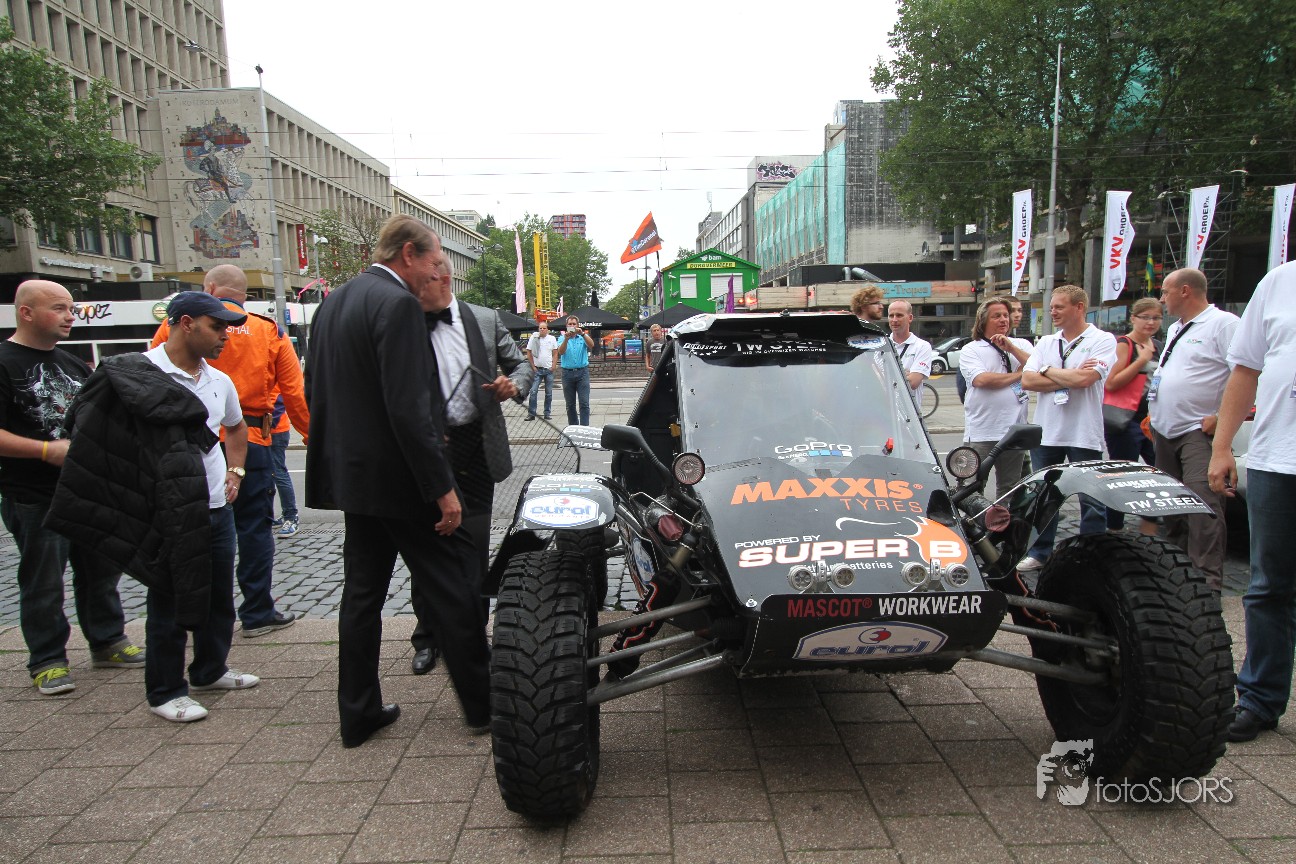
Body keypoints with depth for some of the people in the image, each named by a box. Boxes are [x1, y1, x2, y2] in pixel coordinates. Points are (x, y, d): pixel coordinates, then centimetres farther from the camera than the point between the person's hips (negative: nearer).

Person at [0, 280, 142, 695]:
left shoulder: (72, 364, 14)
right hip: (34, 499, -7)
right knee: (43, 583, 4)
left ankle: (108, 643, 27)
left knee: (100, 570, 14)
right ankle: (47, 661, 17)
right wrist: (47, 450, -22)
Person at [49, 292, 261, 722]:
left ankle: (210, 670, 36)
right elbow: (105, 436, -5)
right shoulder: (137, 373, -11)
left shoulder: (220, 381, 9)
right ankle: (165, 691, 20)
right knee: (169, 604, 5)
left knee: (220, 598, 17)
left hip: (217, 509, 7)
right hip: (169, 516, -6)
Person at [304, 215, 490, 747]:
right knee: (452, 587, 3)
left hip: (351, 472, 9)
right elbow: (408, 407, -23)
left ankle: (358, 713, 24)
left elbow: (315, 390, 17)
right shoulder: (398, 304, -17)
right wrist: (441, 487, -20)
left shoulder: (334, 303, 12)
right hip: (398, 476, -9)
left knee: (363, 592, 15)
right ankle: (481, 704, 15)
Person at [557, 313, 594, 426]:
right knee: (570, 404, 7)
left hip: (582, 372, -1)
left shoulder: (583, 337, 8)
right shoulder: (562, 338, 8)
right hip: (567, 373, 1)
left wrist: (582, 333, -27)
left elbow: (591, 345, -12)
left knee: (584, 403, -8)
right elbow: (560, 352, -9)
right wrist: (566, 339, -25)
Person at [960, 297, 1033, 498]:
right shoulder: (971, 350, 1)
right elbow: (981, 380, -16)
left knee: (1010, 489, 14)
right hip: (980, 434, -4)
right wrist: (1019, 374, -4)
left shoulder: (1022, 345, 13)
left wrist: (1012, 348, -8)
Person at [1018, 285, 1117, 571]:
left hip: (1084, 435, -5)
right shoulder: (1046, 343, 12)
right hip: (1046, 432, 5)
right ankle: (1039, 552, 25)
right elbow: (1027, 380, -1)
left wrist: (1048, 371, -4)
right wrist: (1069, 378, -10)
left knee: (1091, 501, 2)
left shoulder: (1102, 341, -4)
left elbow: (1084, 379, -19)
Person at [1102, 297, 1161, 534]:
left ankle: (1149, 522, 17)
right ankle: (1113, 529, 9)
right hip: (1125, 420, -7)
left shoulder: (1157, 346, 15)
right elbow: (1110, 383, -19)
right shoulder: (1124, 344, -8)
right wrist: (1142, 360, -17)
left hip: (1151, 419, 8)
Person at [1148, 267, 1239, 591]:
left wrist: (1221, 418, -20)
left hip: (1199, 433, -9)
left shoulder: (1223, 323, -9)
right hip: (1165, 432, 9)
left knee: (1202, 506, -14)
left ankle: (1207, 580, -12)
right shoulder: (1175, 329, 21)